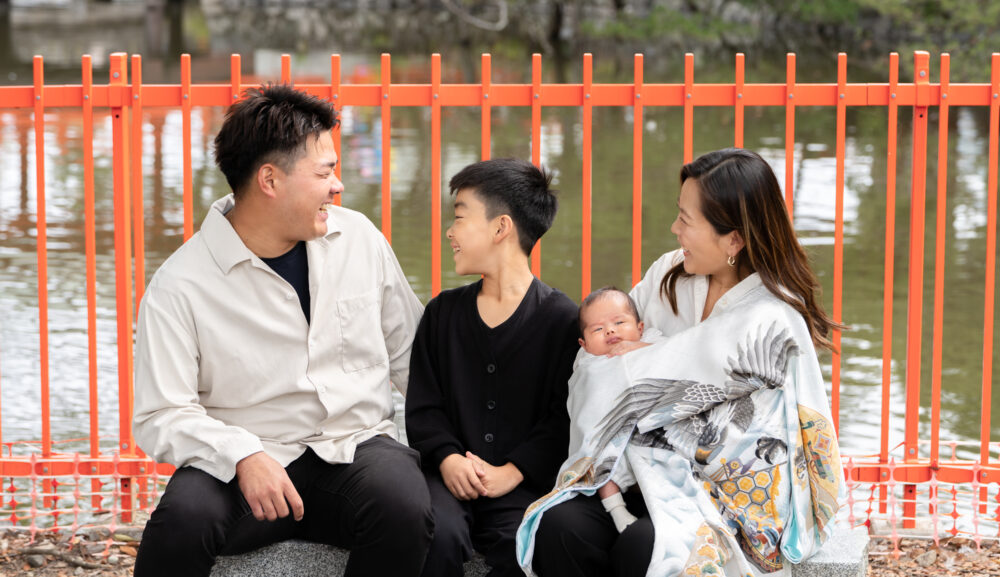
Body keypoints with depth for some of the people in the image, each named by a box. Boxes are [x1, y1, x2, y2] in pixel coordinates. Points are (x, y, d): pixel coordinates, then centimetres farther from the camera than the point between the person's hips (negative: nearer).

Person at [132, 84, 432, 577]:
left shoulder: (358, 238, 8)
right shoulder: (179, 287, -6)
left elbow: (411, 353, 17)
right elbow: (160, 416, -10)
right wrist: (243, 456, -27)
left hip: (358, 444, 3)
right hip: (243, 464, -3)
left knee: (404, 510, -31)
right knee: (183, 519, -34)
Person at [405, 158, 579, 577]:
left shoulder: (561, 319, 2)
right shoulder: (443, 313, 15)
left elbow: (565, 419, -3)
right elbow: (423, 407, 12)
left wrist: (513, 472, -14)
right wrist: (447, 457, -8)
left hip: (524, 483, -2)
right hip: (453, 476, 2)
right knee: (439, 534, -30)